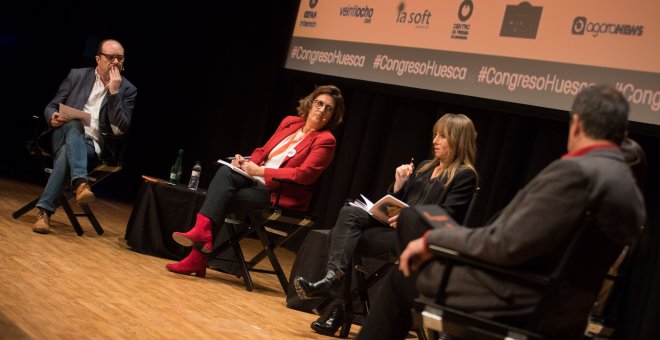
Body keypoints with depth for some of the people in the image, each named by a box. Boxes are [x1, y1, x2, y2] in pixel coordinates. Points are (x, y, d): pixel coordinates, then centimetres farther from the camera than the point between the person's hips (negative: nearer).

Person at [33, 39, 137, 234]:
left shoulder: (128, 90, 5)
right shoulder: (77, 75, 10)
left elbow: (120, 130, -6)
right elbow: (51, 107, 12)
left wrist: (114, 92, -13)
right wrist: (53, 117, -14)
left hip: (92, 144, -1)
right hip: (65, 134, 1)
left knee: (67, 153, -35)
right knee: (74, 124, -35)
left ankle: (45, 209, -36)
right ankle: (80, 183, -53)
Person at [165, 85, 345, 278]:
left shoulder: (325, 141, -7)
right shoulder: (290, 122, 14)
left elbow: (304, 174, -17)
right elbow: (263, 151, 21)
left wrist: (261, 171, -17)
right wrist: (247, 163, -2)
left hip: (281, 196, -6)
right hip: (257, 181, 6)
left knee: (220, 201, -20)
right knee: (225, 172, -23)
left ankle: (198, 258, -17)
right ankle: (202, 230, -29)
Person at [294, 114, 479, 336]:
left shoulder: (465, 175, 0)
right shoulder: (425, 167, 24)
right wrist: (399, 183, 4)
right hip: (396, 225, 7)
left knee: (353, 239, -24)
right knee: (349, 213, -20)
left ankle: (339, 308, -21)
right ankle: (333, 276, -36)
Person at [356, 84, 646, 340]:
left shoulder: (576, 171, -21)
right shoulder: (630, 191, 6)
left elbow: (508, 245, -24)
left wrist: (432, 239, -11)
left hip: (518, 304, -9)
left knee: (401, 280, 8)